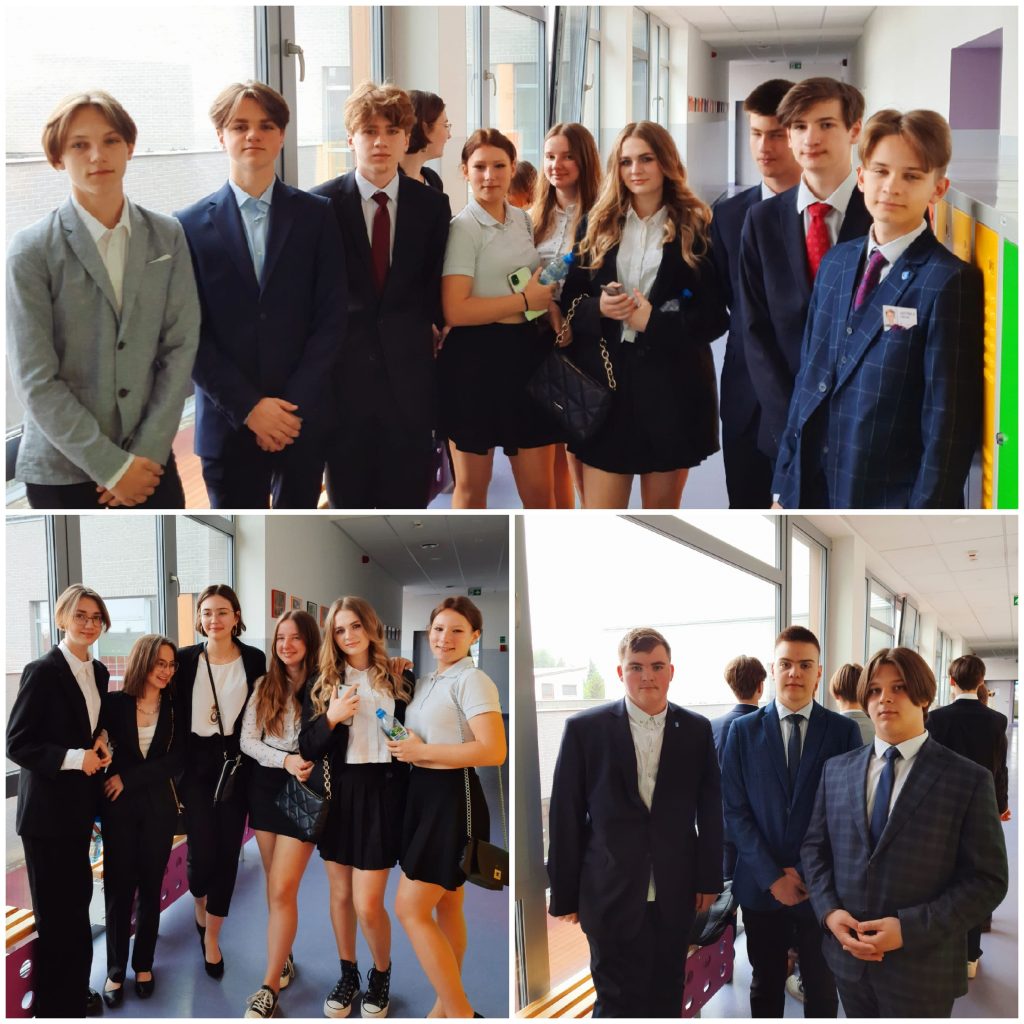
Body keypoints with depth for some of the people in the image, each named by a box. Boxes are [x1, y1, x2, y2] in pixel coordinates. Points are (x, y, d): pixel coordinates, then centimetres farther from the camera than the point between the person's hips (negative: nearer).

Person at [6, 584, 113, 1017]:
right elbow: (17, 744, -16)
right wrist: (75, 758, -23)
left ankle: (75, 993, 28)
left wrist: (103, 743, -1)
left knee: (77, 901, 15)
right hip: (48, 808, -7)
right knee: (55, 910, 2)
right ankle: (54, 1005, 15)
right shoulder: (42, 671, -15)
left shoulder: (99, 672, 7)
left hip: (81, 804, 7)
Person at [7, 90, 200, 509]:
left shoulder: (167, 236, 3)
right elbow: (35, 380, -11)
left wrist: (148, 451, -7)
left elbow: (180, 346, 1)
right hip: (63, 468, -3)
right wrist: (112, 465, -13)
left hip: (150, 458, 3)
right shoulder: (31, 250, -8)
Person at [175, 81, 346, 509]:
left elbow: (331, 317, -1)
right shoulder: (191, 225, 2)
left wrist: (294, 406, -10)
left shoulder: (316, 215, 4)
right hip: (228, 422, 0)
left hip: (305, 419, 1)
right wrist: (249, 407, -11)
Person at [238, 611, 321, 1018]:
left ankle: (270, 986, -3)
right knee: (274, 885, 14)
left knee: (282, 890, -9)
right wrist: (285, 760, -15)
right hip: (265, 785, 5)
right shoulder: (264, 686, 5)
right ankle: (283, 959, 31)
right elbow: (247, 740, 0)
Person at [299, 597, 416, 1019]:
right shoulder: (321, 685, 3)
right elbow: (308, 750, -2)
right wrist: (331, 718, -19)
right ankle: (348, 974, 31)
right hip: (337, 794, 3)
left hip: (381, 794, -3)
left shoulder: (399, 681, 0)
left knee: (367, 905, -5)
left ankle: (381, 975, 20)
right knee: (340, 894, 12)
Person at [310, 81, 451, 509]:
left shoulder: (432, 205, 4)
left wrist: (428, 331, -3)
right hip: (345, 373, -1)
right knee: (349, 497, 9)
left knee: (408, 496, 8)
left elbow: (436, 287, 9)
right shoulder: (322, 202, -2)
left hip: (410, 376, 1)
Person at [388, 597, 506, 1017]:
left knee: (410, 909, -10)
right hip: (424, 797, 9)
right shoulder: (426, 682, 13)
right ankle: (447, 1005, 24)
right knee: (445, 906, 15)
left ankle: (461, 1013, -4)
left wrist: (422, 752, -20)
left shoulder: (473, 680, -14)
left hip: (453, 801, -9)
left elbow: (494, 751, -25)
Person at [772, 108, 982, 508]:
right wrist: (785, 483, 9)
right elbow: (809, 376, 11)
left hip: (890, 500, -6)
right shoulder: (835, 263, 7)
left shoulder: (949, 282, -13)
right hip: (813, 489, 6)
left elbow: (949, 423, -14)